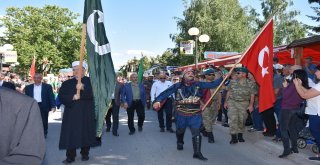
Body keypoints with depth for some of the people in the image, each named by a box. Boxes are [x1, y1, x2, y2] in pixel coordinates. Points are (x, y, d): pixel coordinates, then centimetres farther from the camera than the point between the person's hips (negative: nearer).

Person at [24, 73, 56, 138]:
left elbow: (51, 97, -2)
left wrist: (53, 106, -12)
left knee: (44, 121, 7)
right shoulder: (28, 87, 9)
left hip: (43, 107, -1)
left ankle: (44, 134, 22)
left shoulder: (47, 87, 2)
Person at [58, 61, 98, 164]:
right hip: (71, 114, 2)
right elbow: (61, 96, 2)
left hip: (87, 114, -1)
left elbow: (93, 93, -13)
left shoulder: (91, 81, 4)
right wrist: (72, 97, -15)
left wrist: (83, 88, -29)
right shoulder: (66, 83, 11)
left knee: (86, 134, 4)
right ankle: (70, 156, 9)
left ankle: (85, 154, 19)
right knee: (71, 135, 0)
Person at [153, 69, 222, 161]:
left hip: (195, 114, 0)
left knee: (196, 133, -7)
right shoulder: (177, 86, -6)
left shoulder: (198, 84, -2)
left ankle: (197, 153, 0)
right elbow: (166, 92, -11)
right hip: (181, 114, 0)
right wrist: (158, 100, -24)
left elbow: (212, 84, -3)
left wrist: (222, 78, -13)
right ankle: (180, 143, 51)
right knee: (180, 130, 21)